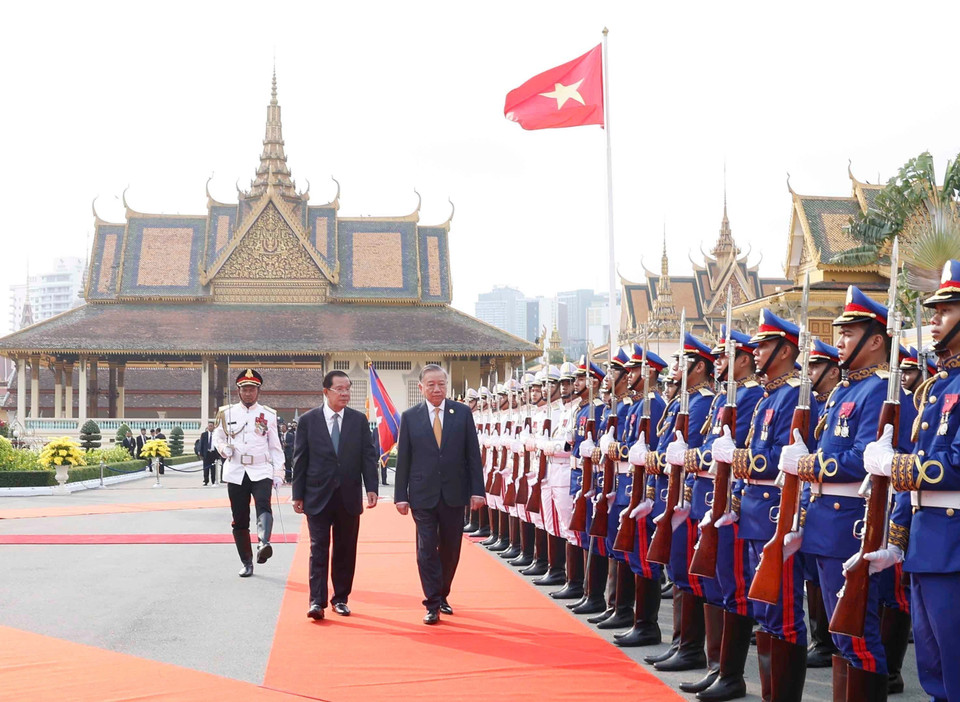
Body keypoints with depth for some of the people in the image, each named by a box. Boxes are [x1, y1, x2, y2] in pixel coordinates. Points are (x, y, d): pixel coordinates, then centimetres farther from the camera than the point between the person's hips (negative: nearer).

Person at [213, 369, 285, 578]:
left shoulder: (268, 415, 6)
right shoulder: (227, 413, 7)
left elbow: (275, 447, 8)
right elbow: (217, 437, 17)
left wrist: (278, 472, 1)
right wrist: (224, 448, -5)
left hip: (261, 471, -2)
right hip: (236, 473, 2)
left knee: (263, 506, -28)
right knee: (239, 521, 5)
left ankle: (264, 544, -48)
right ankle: (247, 563, 15)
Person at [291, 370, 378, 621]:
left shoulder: (359, 420, 5)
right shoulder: (308, 420, 1)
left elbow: (368, 456, 4)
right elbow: (300, 459, 2)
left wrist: (371, 488, -6)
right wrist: (298, 495, 0)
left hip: (349, 496, 2)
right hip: (318, 496, -2)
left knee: (346, 549, 8)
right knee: (319, 548, -5)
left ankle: (340, 598, 19)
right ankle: (317, 601, -6)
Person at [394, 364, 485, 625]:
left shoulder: (462, 413, 2)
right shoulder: (410, 417, 1)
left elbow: (473, 454, 2)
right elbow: (403, 459, 2)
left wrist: (477, 490, -3)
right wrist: (401, 495, -2)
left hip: (454, 493, 1)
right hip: (423, 495, -1)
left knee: (450, 550, 10)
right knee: (427, 550, -3)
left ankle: (442, 596, 29)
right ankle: (432, 605, 2)